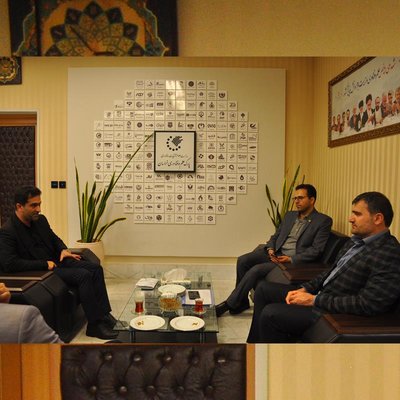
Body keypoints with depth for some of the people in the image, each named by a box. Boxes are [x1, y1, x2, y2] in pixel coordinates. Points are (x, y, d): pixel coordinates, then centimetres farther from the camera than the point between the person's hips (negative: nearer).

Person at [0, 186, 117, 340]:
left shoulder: (40, 220, 7)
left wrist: (64, 249, 1)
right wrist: (45, 264, -22)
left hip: (56, 261, 8)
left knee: (96, 268, -8)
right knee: (84, 275, -25)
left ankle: (104, 314, -5)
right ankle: (94, 325, -16)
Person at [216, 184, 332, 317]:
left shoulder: (323, 221, -3)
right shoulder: (290, 215, 16)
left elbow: (316, 250, -11)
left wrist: (291, 259, -19)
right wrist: (270, 249, -3)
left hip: (294, 260, -6)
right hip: (275, 254, 7)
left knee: (256, 270, -25)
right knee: (242, 260, -15)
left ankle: (229, 304, -11)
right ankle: (242, 301, 0)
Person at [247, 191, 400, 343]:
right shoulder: (356, 241, 9)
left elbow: (368, 304, -26)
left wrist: (315, 300, -20)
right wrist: (304, 289, 0)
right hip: (321, 294, 10)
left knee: (270, 313, -18)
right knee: (264, 288, 8)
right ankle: (256, 340, 17)